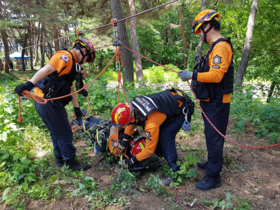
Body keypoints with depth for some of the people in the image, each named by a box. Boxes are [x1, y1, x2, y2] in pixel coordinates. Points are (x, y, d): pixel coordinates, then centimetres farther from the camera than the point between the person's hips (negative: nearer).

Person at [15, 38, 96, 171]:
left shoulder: (72, 63, 20)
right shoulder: (65, 56, -11)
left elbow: (70, 88, 24)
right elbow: (46, 70, -27)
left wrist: (76, 107, 26)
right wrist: (29, 84, -39)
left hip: (51, 102, 10)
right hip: (48, 102, -10)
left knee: (57, 133, 21)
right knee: (64, 134, 2)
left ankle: (60, 159, 37)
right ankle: (71, 163, 16)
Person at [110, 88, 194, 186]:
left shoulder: (151, 124, -37)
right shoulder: (133, 105, -16)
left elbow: (150, 150, -23)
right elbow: (131, 123, 7)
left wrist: (132, 161, -11)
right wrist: (125, 139, 2)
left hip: (182, 109, -8)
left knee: (166, 138, -17)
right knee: (157, 135, 6)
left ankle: (175, 171, -6)